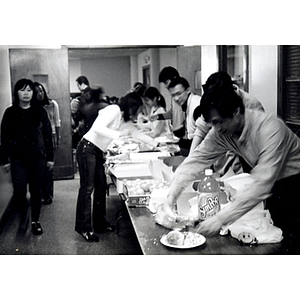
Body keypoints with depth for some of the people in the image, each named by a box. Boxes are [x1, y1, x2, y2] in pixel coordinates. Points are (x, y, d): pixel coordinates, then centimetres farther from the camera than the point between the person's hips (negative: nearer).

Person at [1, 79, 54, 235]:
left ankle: (35, 221, 21)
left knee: (36, 190, 7)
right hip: (18, 158, -1)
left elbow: (47, 134, 6)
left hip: (38, 157, 1)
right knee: (20, 191, -9)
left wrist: (50, 157, 4)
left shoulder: (40, 111, 4)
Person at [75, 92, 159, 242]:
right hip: (87, 148, -10)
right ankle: (84, 227, -5)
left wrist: (157, 144, 26)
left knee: (101, 186, 9)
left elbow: (138, 134, 26)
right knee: (87, 187, -9)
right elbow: (98, 128, -25)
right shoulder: (114, 110, -12)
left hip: (98, 152, 10)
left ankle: (99, 223, 18)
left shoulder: (124, 120, 17)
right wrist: (119, 134, -28)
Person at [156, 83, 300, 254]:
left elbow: (262, 184, -36)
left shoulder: (270, 129, -32)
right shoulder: (221, 132, -12)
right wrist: (170, 200, -18)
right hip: (273, 187, 6)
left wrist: (221, 219, -39)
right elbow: (195, 161, -8)